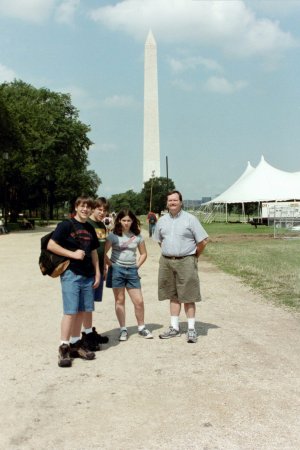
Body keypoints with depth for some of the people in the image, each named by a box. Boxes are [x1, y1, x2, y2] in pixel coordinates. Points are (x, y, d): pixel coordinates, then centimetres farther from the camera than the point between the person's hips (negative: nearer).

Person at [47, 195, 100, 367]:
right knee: (70, 311, -8)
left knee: (81, 311, 10)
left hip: (87, 275, 6)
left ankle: (76, 343, 20)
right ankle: (64, 347, -2)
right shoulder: (66, 225, -5)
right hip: (71, 274, -6)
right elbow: (51, 245, -11)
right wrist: (72, 254, -15)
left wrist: (97, 272, 12)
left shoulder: (90, 229, 14)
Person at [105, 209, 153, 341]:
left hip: (132, 271, 2)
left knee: (139, 301, 1)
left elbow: (143, 253, 14)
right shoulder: (113, 235, -4)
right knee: (119, 300, 4)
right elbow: (104, 253, -6)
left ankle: (141, 327, 18)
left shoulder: (137, 236, 5)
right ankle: (123, 329, 14)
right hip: (117, 270, -2)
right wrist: (111, 265, -8)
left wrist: (137, 265, 4)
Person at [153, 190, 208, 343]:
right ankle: (174, 328, 18)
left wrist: (194, 256, 3)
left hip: (185, 261, -4)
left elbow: (203, 241, -3)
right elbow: (159, 240, 23)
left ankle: (191, 329, 4)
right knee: (173, 296, 10)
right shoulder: (162, 221, 10)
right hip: (166, 261, 5)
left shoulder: (190, 219, -4)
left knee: (188, 297, -2)